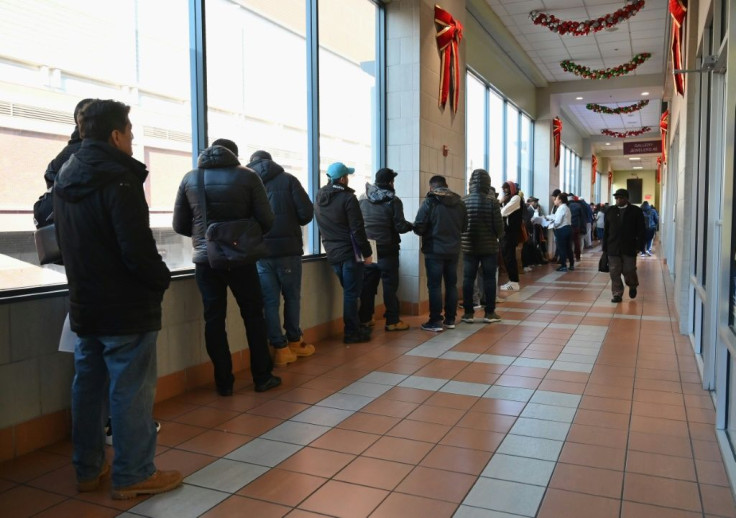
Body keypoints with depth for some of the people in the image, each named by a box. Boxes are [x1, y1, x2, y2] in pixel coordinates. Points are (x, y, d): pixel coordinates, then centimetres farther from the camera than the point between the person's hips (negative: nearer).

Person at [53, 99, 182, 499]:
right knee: (131, 391, 0)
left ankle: (88, 469, 26)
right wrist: (162, 279, -7)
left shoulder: (65, 178, 11)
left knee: (87, 386, 15)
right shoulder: (119, 179, -18)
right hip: (126, 306, -9)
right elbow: (138, 248, -22)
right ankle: (133, 475, 10)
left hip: (84, 304, 9)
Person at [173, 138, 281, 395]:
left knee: (214, 319, 8)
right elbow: (267, 221, -4)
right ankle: (262, 377, 17)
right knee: (253, 316, 10)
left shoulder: (190, 178, 6)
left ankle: (223, 382, 13)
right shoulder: (247, 176, -3)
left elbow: (179, 225, 8)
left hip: (205, 259, 2)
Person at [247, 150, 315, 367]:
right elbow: (306, 213, -3)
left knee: (270, 301, 6)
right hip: (288, 249, -1)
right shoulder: (287, 179, 2)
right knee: (292, 297, 14)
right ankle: (294, 342, 26)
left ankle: (280, 348, 7)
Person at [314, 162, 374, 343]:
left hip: (332, 253, 7)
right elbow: (357, 229, -15)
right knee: (351, 293, 0)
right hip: (350, 253, -7)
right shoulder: (348, 198, -13)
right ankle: (352, 332, 5)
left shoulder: (319, 200, 10)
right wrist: (367, 252, -8)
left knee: (349, 291, 18)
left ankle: (355, 327, 26)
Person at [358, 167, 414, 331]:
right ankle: (392, 321, 6)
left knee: (367, 285, 11)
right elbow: (400, 227, -11)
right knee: (390, 285, 2)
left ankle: (365, 319, 18)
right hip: (387, 250, -4)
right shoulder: (393, 200, -10)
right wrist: (411, 226, 8)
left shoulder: (363, 199, 3)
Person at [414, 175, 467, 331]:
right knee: (451, 284, 13)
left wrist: (427, 232, 8)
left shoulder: (430, 201, -11)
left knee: (434, 285, 1)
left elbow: (418, 227, -13)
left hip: (434, 250, -5)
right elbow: (464, 226, 10)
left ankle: (435, 321, 3)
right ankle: (450, 319, 19)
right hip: (453, 250, 5)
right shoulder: (459, 202, 4)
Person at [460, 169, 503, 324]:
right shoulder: (492, 201, -10)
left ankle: (468, 313, 9)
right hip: (489, 246, -2)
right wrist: (499, 235, 13)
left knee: (468, 279, 6)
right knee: (489, 279, 6)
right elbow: (499, 225, -9)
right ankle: (489, 313, 10)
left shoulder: (463, 201, -4)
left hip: (469, 246, 2)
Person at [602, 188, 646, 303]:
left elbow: (640, 230, -1)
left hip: (629, 248, -2)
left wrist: (639, 246, -9)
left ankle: (632, 286, 33)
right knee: (614, 272, 1)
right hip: (613, 248, 2)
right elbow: (606, 229, 9)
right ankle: (617, 294, 9)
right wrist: (605, 246, 5)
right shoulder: (610, 211, 9)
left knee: (629, 271, 3)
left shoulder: (636, 211, 1)